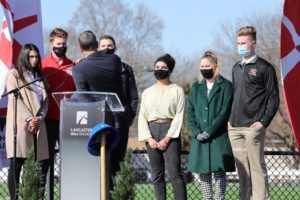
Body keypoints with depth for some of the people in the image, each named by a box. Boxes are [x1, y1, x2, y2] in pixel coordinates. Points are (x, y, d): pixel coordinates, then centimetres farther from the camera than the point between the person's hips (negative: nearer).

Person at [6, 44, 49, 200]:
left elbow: (45, 99, 14)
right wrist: (29, 118, -14)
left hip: (38, 126, 6)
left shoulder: (39, 77, 22)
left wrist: (40, 117, -5)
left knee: (43, 163, -1)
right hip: (19, 124, -6)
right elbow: (15, 99, -5)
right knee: (16, 164, -9)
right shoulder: (14, 74, 5)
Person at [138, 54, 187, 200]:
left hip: (170, 133, -4)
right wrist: (149, 138, -4)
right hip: (152, 133, 4)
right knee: (157, 174, 4)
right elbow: (142, 117, 10)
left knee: (175, 173, -12)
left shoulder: (177, 91, 4)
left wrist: (167, 138, -12)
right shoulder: (147, 92, 15)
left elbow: (179, 116, -3)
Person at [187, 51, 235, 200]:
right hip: (200, 138, 4)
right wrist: (196, 132, -6)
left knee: (219, 171, -3)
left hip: (219, 137, -4)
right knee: (203, 172, 4)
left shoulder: (225, 86, 0)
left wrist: (209, 131, -14)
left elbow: (225, 111, -8)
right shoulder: (196, 87, 13)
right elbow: (190, 112, 10)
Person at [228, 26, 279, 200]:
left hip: (253, 127, -6)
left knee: (257, 168, -5)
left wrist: (264, 122, -13)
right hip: (235, 127, 6)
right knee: (242, 168, 9)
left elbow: (274, 98, -4)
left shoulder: (265, 68, -2)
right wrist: (230, 119, 11)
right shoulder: (236, 68, 18)